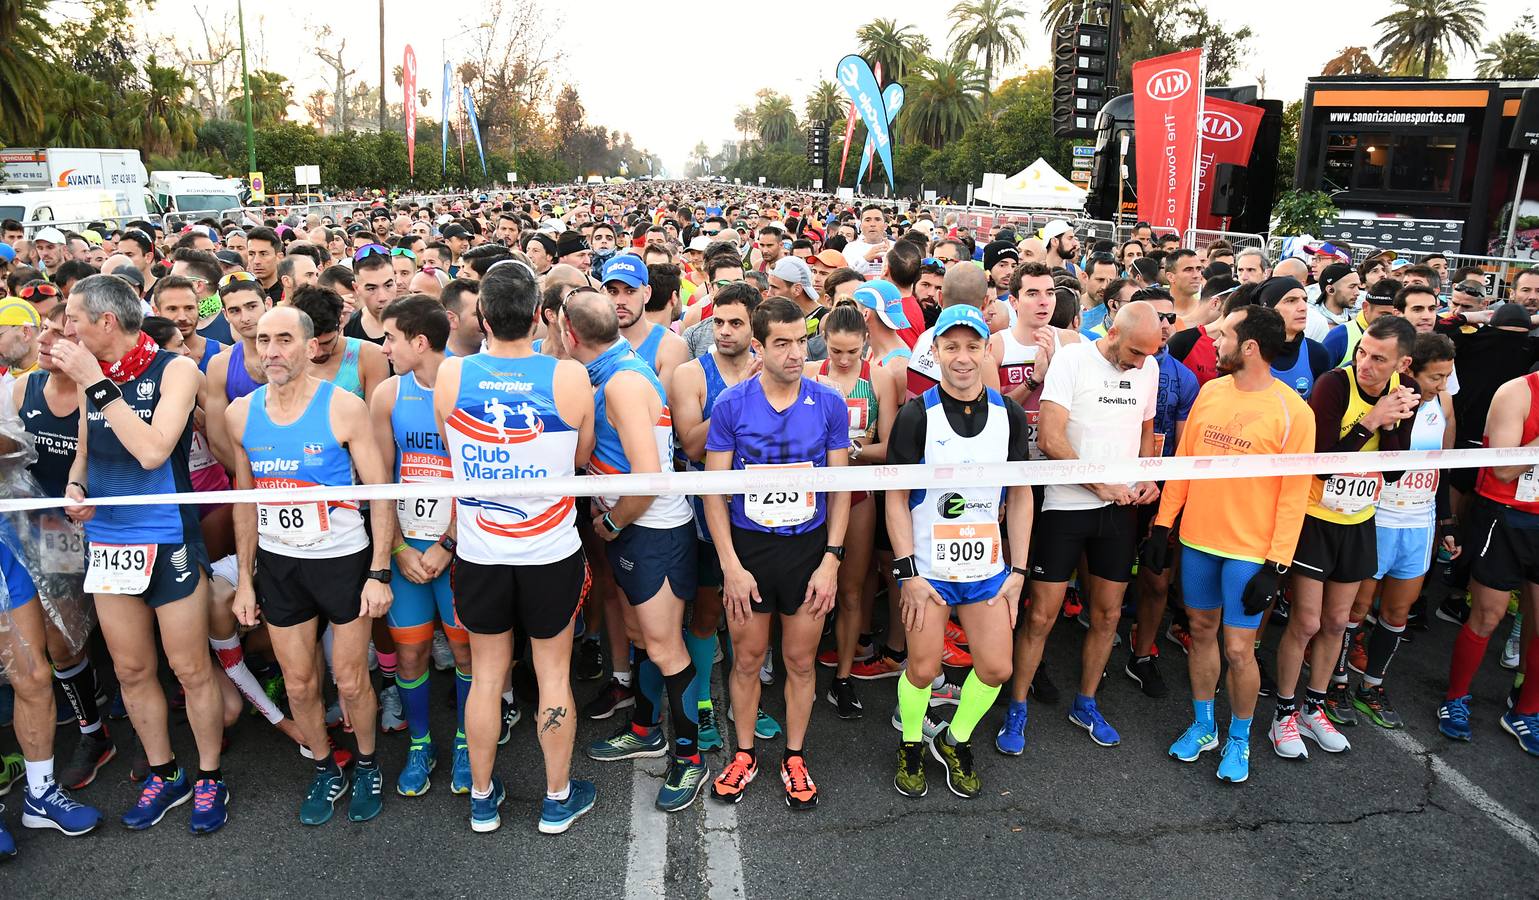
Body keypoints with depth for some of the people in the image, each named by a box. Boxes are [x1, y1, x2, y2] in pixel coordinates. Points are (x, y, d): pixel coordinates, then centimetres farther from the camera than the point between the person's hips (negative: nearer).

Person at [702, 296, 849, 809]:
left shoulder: (829, 404, -5)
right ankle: (744, 755, 32)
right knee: (747, 658, 12)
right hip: (748, 546, 0)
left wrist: (831, 559, -7)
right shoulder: (731, 405, -8)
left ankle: (795, 758, 31)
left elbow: (841, 487, 0)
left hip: (809, 547, 1)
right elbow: (714, 490, -5)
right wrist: (731, 565, -9)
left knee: (800, 661, 11)